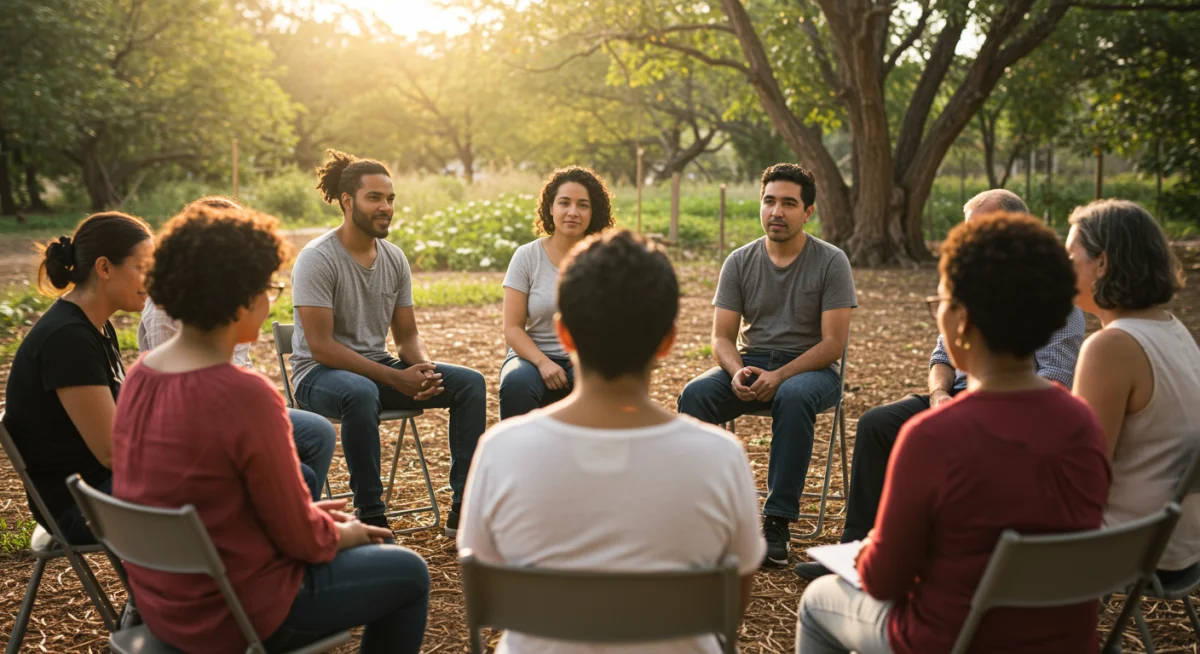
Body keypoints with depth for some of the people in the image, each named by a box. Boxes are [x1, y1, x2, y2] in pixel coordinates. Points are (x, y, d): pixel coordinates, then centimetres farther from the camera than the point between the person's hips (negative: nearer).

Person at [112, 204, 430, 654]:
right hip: (235, 616, -8)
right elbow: (300, 539, -19)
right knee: (407, 575, 11)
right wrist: (341, 534, 2)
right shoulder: (245, 396, -28)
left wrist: (309, 514, 11)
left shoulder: (142, 372, -3)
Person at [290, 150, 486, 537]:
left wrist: (424, 369, -15)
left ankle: (463, 508, -10)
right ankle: (370, 518, -28)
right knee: (361, 393, -41)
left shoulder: (395, 259, 5)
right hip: (319, 374, -7)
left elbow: (407, 336, 10)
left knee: (470, 382, -10)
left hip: (378, 367, 7)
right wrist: (396, 378, -25)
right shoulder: (318, 259, -16)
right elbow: (321, 346, -20)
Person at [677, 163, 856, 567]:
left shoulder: (830, 262, -5)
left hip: (810, 367, -3)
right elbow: (722, 337, 4)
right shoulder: (739, 262, 5)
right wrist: (737, 372, -19)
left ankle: (777, 522, -32)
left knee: (793, 398, -38)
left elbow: (833, 344, -10)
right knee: (695, 395, -26)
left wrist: (779, 376, -23)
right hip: (749, 363, 3)